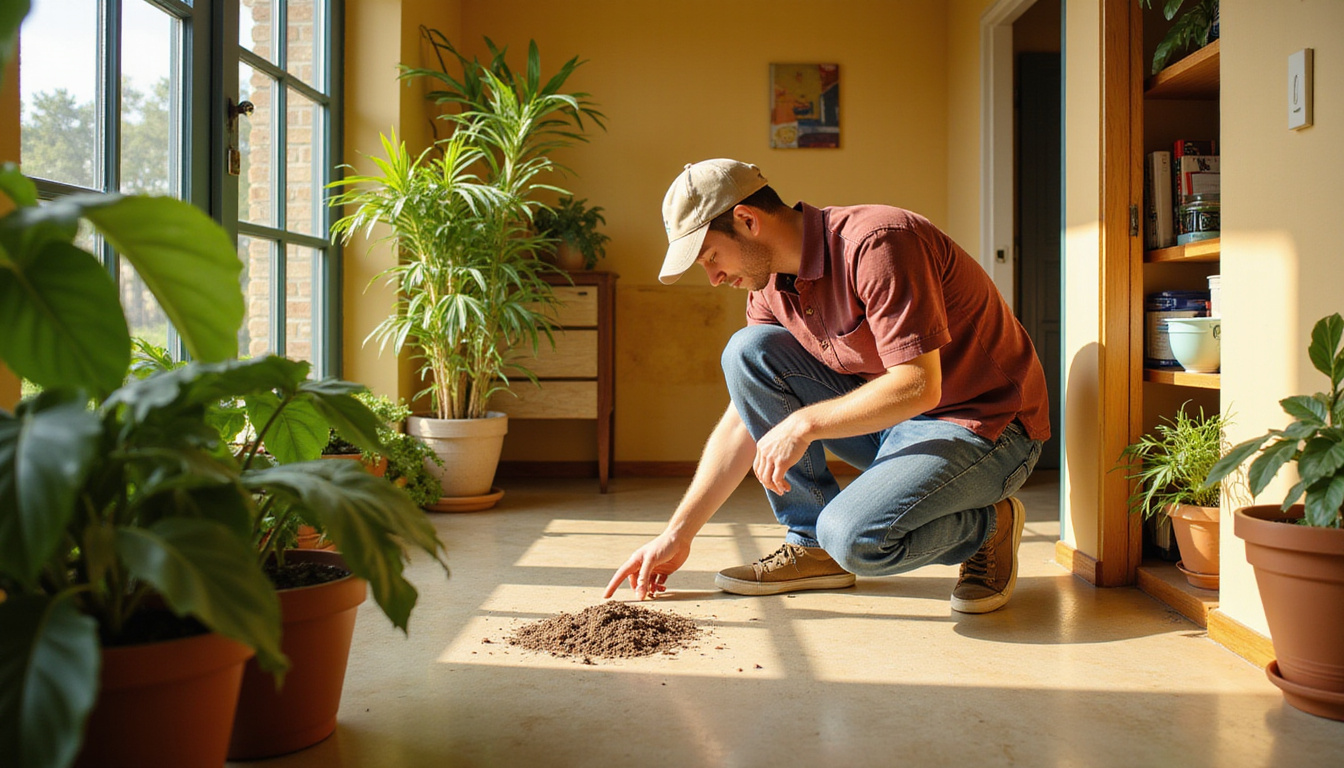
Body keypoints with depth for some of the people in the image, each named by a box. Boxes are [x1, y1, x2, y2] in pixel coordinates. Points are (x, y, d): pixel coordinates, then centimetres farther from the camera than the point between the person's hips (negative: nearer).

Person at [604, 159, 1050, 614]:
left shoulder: (876, 243, -24)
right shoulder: (772, 289, 2)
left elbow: (919, 386, -28)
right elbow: (743, 420, 5)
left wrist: (803, 424, -21)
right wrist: (677, 535, 3)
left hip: (984, 426, -7)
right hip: (889, 418, 8)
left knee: (856, 537, -32)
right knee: (748, 352, -8)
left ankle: (989, 527, 1)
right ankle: (811, 543, 0)